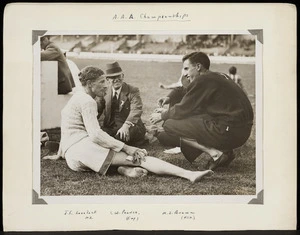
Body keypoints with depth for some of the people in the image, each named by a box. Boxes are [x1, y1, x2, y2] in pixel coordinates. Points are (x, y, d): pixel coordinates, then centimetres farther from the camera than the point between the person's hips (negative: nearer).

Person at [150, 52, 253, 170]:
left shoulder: (202, 80, -11)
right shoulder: (218, 77, 17)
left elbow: (182, 111, -5)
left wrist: (162, 116, 12)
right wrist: (170, 97, 19)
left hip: (229, 133, -9)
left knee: (169, 125, -3)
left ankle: (215, 152, -10)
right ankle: (224, 151, 10)